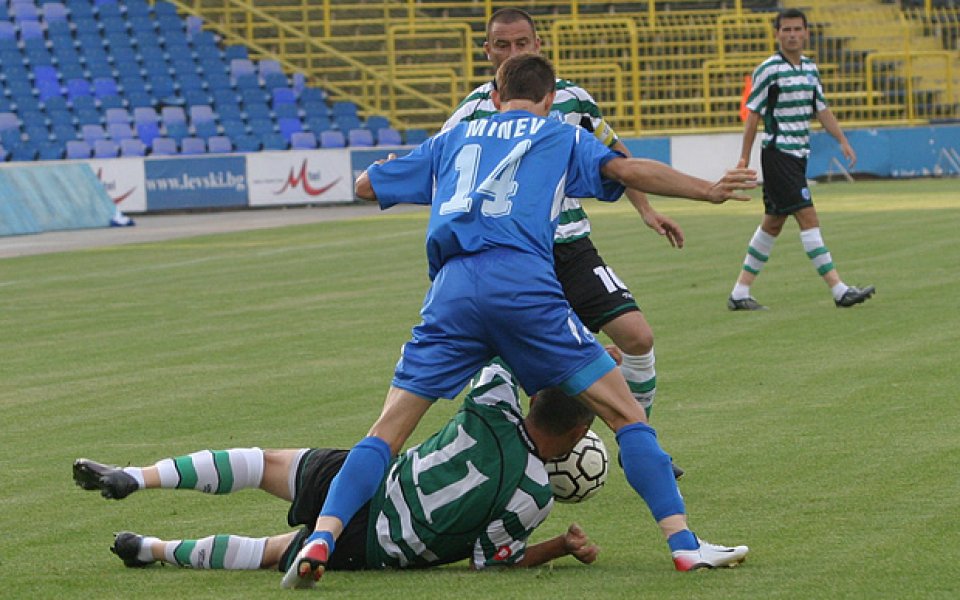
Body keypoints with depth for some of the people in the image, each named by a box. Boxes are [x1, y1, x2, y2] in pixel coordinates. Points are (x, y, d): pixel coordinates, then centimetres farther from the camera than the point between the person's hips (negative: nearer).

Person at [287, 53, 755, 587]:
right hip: (525, 283, -3)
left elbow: (365, 185, 36)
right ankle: (683, 543, -4)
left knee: (388, 431, 7)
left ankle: (323, 536, -13)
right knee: (625, 413, 5)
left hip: (452, 288, 3)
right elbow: (625, 169, 4)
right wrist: (709, 191, 10)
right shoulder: (561, 137, 22)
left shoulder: (452, 139, 29)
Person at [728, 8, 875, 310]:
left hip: (798, 155, 8)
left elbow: (822, 109, 19)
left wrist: (843, 141, 8)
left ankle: (740, 293, 16)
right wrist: (745, 157, -9)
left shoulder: (810, 68, 13)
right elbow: (753, 114, -7)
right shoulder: (769, 69, -9)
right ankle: (839, 290, -16)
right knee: (808, 218, -13)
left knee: (773, 224, 10)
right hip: (777, 153, -8)